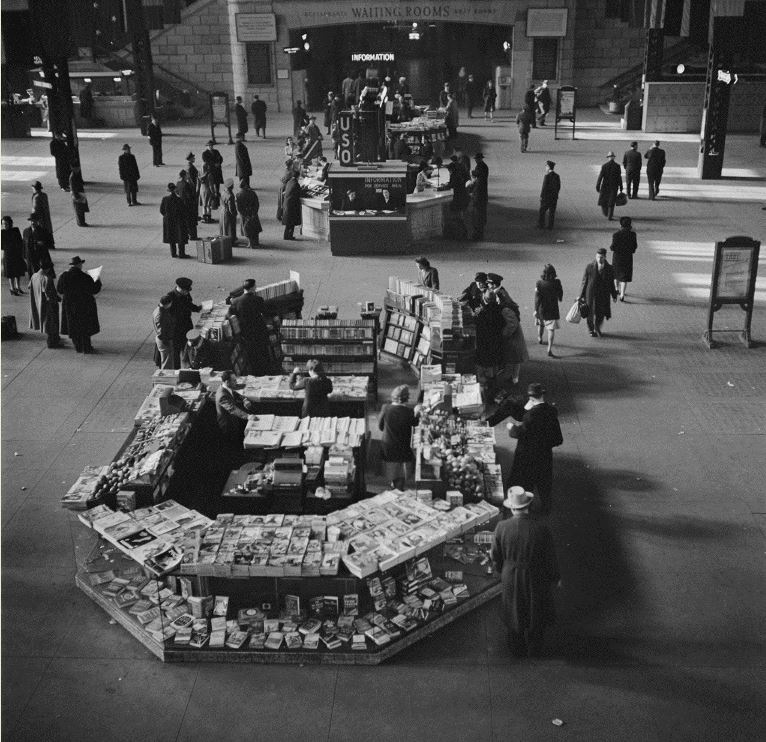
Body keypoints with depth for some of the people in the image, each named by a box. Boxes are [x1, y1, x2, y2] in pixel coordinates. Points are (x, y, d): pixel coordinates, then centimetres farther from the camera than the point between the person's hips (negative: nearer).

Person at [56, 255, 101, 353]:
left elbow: (59, 290, 1)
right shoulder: (86, 277, -18)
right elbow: (95, 290, -11)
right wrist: (98, 282, 7)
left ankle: (78, 348, 20)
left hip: (69, 304, 3)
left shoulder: (64, 276, -10)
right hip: (85, 304, -3)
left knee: (74, 327, 14)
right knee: (86, 326, 10)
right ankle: (86, 348, 13)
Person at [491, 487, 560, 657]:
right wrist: (556, 577, 6)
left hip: (510, 578, 1)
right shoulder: (541, 529, -26)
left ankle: (517, 649, 43)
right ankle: (533, 649, 44)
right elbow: (550, 558, -12)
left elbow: (496, 556, -7)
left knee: (514, 615, 24)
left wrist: (501, 571, 14)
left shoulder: (501, 527, -21)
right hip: (535, 579, -1)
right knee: (536, 616, 24)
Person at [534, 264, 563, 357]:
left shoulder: (539, 283, -15)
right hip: (552, 310, -1)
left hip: (541, 309, 1)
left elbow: (537, 298, -13)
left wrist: (536, 309, -7)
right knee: (551, 329, -2)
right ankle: (550, 349, -12)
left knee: (541, 324, 27)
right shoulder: (557, 283, -12)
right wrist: (559, 299, 26)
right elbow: (560, 295, 3)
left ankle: (540, 338, 52)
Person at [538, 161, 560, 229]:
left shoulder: (546, 176, -15)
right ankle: (550, 226, 10)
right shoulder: (557, 176, 4)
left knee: (542, 211, 5)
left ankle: (540, 225, 6)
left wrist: (541, 196, -9)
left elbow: (544, 187, -17)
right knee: (552, 212, 9)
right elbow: (559, 187, 9)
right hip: (554, 198, 5)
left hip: (546, 197, -5)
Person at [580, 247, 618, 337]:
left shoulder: (609, 269, -4)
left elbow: (611, 283, 4)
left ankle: (597, 328, 37)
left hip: (603, 296, 1)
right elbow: (584, 282, -4)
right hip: (591, 295, -1)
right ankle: (591, 330, 36)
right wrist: (581, 295, -4)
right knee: (590, 314, 11)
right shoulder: (589, 267, -9)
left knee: (601, 314, 6)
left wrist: (614, 296, 7)